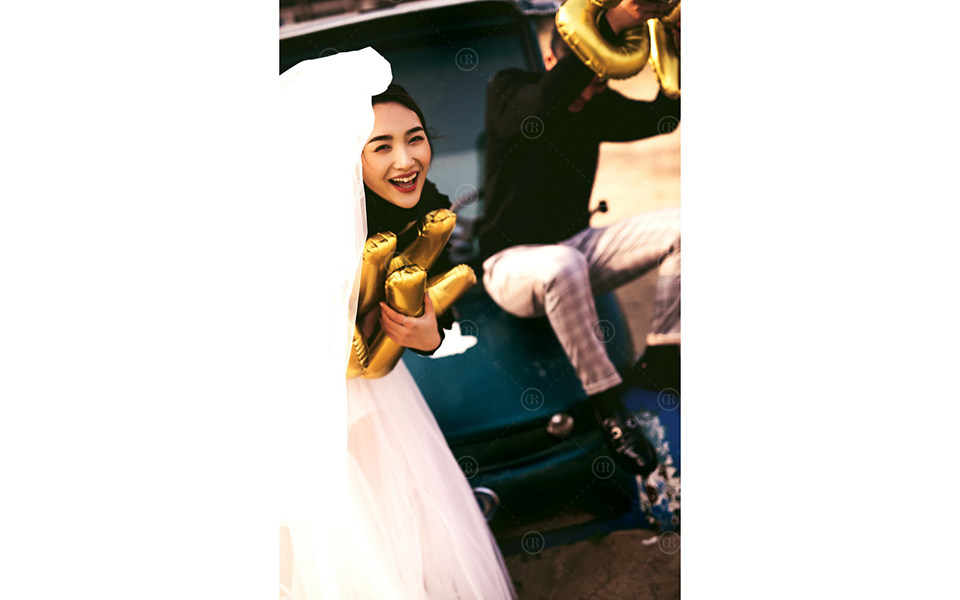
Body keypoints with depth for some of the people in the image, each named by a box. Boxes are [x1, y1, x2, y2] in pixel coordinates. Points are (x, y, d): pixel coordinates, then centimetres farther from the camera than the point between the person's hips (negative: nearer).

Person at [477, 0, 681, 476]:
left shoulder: (598, 106, 6)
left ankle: (659, 361, -12)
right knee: (562, 266, -42)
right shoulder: (506, 91, -12)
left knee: (679, 227, -11)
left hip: (577, 245, 6)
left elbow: (661, 116, -6)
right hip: (513, 262, -6)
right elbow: (543, 104, -35)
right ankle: (608, 405, -31)